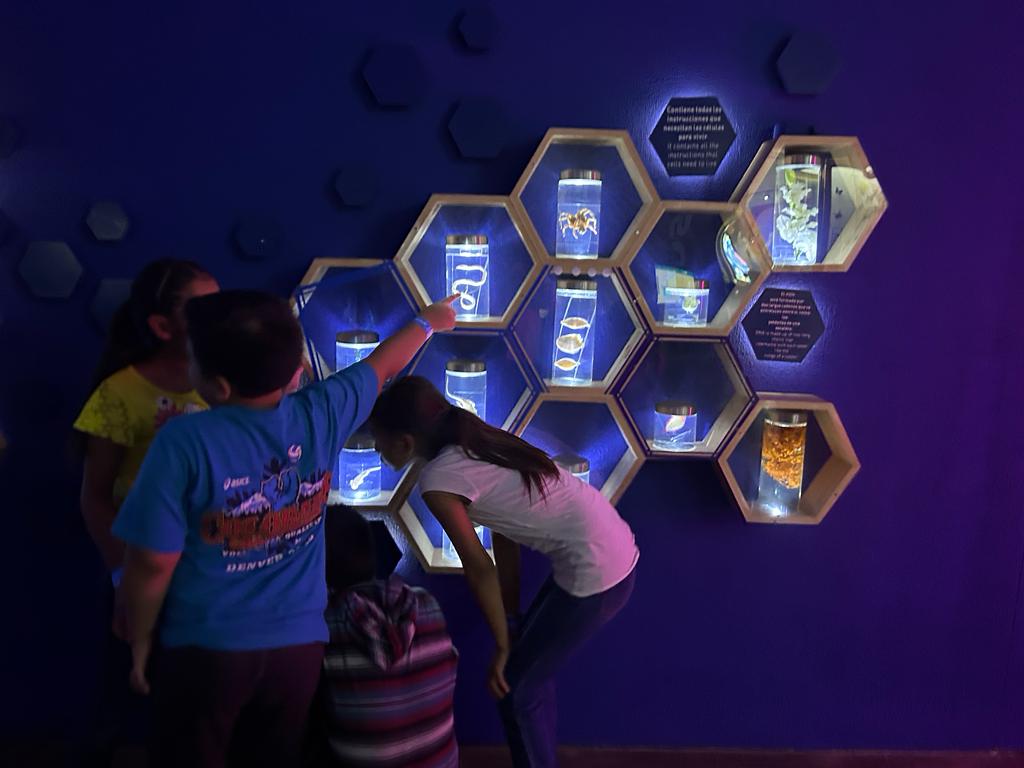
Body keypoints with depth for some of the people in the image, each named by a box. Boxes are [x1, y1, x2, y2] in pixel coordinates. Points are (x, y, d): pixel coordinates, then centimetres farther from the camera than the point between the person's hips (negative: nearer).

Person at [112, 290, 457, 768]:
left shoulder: (185, 443, -21)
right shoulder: (321, 414, -10)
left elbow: (152, 563, -16)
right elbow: (382, 365, 9)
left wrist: (140, 642, 2)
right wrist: (428, 321, 28)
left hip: (205, 651, -3)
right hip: (300, 644, 4)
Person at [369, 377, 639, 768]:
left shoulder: (438, 479, -15)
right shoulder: (470, 445, 10)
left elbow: (479, 568, -9)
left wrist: (502, 645, 3)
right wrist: (513, 617, 19)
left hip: (596, 571, -9)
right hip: (612, 549, 9)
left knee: (513, 687, 7)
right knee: (530, 670, 21)